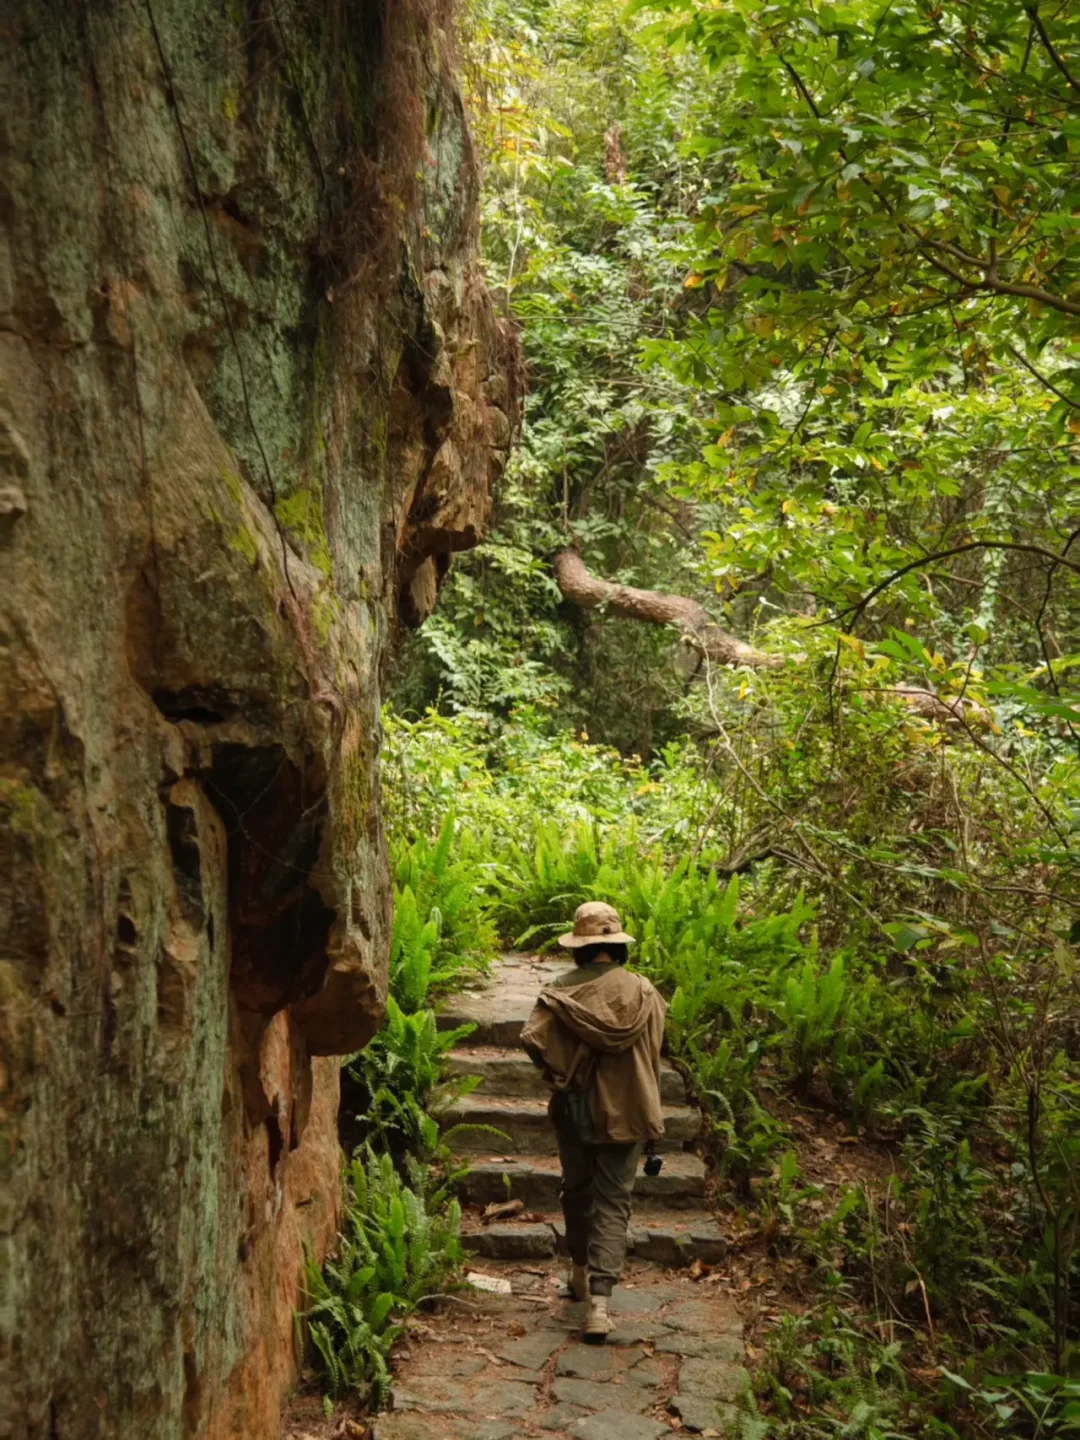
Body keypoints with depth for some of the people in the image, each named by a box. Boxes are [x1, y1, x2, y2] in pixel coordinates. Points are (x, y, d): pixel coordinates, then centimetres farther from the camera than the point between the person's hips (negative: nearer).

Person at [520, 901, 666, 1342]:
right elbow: (652, 1053, -2)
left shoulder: (562, 990, -10)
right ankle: (599, 1302, -8)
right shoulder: (642, 992, -7)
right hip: (625, 1111, -1)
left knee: (577, 1190, 23)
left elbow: (532, 1038, -19)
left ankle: (580, 1272, 39)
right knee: (613, 1202, 3)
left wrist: (556, 1072, -1)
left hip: (574, 1108, 1)